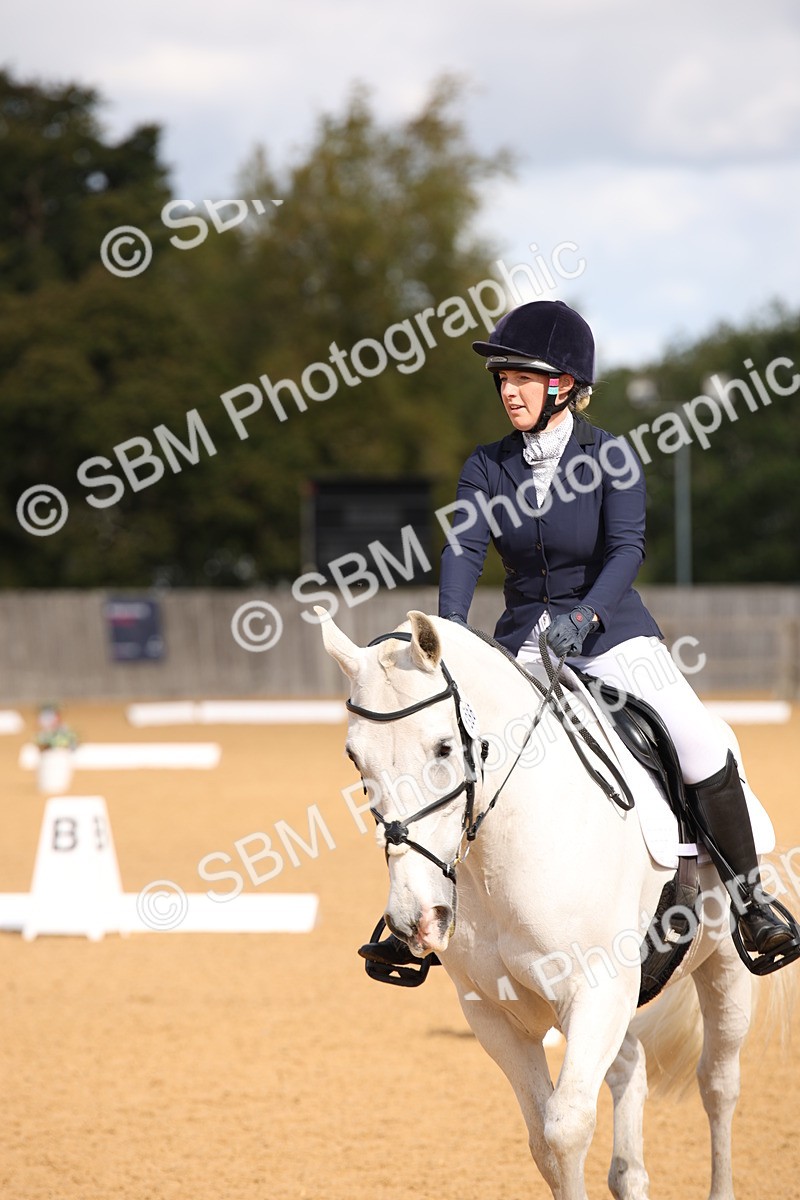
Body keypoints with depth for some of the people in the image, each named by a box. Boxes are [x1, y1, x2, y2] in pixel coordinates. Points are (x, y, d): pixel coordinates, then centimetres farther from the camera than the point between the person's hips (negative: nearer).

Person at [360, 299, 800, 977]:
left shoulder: (610, 458, -7)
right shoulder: (488, 468, 1)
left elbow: (627, 548, -20)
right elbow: (465, 548, -12)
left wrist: (582, 617, -38)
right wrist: (450, 631, -30)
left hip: (613, 635, -4)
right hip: (524, 642, 4)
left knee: (701, 745, -23)